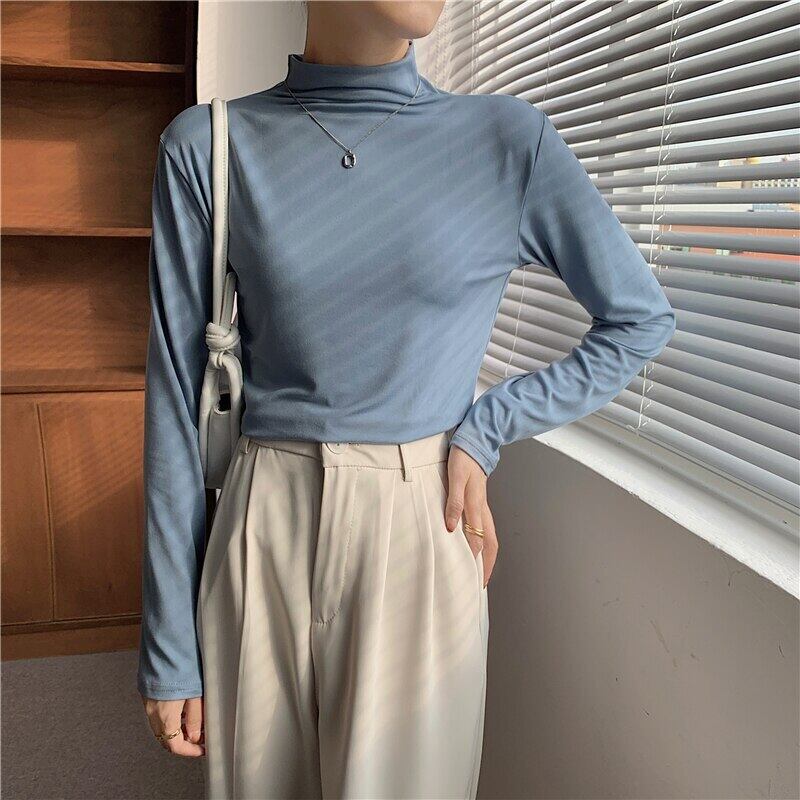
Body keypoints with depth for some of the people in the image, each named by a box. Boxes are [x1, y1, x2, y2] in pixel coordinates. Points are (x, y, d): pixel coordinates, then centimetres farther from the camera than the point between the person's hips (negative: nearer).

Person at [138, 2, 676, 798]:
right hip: (262, 543, 1)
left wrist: (486, 431, -6)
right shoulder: (209, 146, -3)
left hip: (421, 538, 0)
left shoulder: (508, 137, -3)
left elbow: (640, 318, 7)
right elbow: (178, 396, -2)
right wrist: (169, 649, 0)